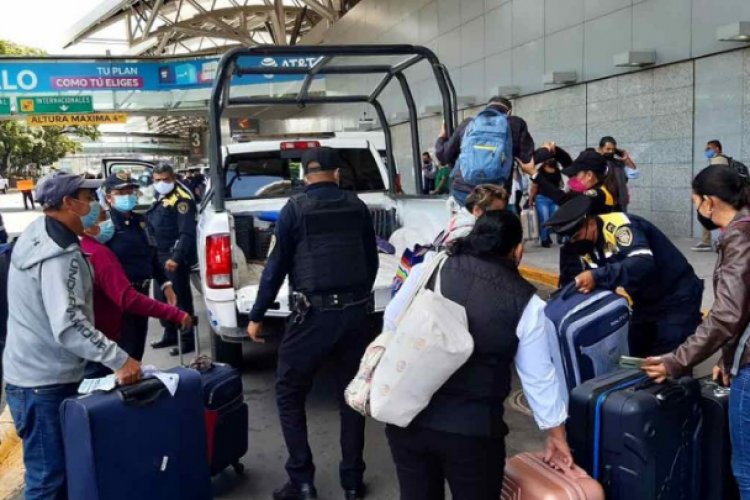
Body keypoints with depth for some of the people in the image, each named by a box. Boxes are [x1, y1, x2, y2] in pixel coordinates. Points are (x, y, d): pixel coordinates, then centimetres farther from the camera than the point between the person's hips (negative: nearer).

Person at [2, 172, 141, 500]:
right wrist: (119, 359, -34)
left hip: (30, 374, 10)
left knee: (51, 470, 22)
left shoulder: (38, 234, 7)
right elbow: (68, 326, -32)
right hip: (45, 383, -10)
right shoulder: (60, 254, -23)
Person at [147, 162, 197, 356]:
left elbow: (187, 233, -22)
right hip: (160, 257, 10)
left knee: (180, 298, -5)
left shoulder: (181, 199, -13)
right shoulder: (160, 199, 17)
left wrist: (177, 257, -31)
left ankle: (187, 340, 2)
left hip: (175, 258, -10)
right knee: (161, 297, 17)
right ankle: (170, 335, 30)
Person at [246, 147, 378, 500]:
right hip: (355, 311, 4)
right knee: (351, 394, 16)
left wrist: (257, 316, 6)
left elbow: (276, 266, -2)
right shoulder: (356, 206, 7)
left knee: (288, 394, 11)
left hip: (313, 314, -4)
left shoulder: (295, 208, -3)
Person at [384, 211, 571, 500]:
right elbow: (539, 377, 3)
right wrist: (556, 435, 17)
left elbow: (392, 324, 9)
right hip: (472, 427, -2)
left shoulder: (428, 269, -1)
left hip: (408, 415, 2)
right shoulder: (526, 302, -3)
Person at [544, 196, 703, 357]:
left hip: (677, 299, -8)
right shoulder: (588, 246, -1)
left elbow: (643, 263, -41)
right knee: (637, 356, 9)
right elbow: (593, 284, 3)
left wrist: (597, 276, -47)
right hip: (646, 302, 8)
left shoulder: (617, 225, -26)